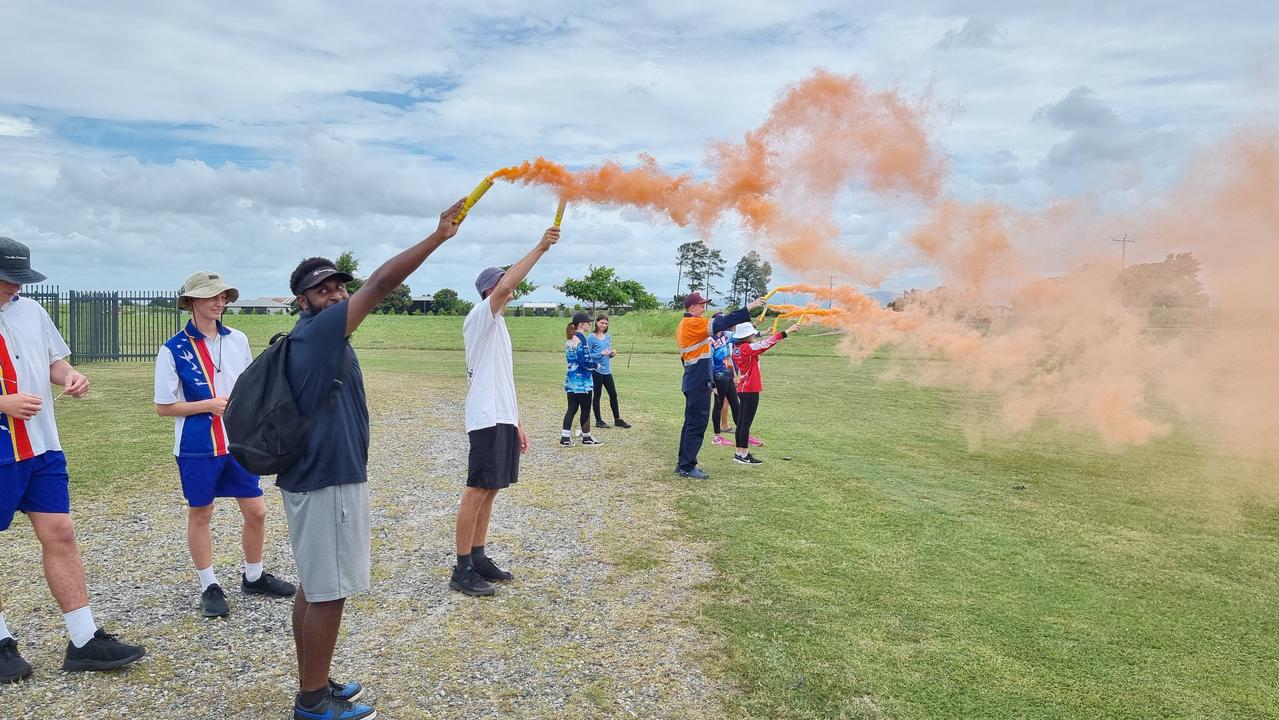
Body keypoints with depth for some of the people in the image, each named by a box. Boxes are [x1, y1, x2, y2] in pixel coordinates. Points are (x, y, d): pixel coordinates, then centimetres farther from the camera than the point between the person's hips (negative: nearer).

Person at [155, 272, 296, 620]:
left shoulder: (238, 340, 3)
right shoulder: (174, 350, -10)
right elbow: (164, 406, -7)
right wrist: (210, 405, -16)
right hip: (197, 447, -4)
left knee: (255, 511, 8)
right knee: (200, 514, 10)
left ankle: (254, 577, 28)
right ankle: (209, 587, 25)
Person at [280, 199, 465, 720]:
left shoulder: (309, 339, 13)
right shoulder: (318, 330, -15)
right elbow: (382, 284, -21)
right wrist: (438, 236, -20)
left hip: (313, 478, 10)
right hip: (328, 482, -10)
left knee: (313, 588, 16)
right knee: (328, 593, -1)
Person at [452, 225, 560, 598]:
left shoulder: (498, 326, 22)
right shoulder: (480, 316, -6)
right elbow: (504, 286, -27)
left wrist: (517, 423, 20)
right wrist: (540, 248, -24)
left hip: (503, 419, 9)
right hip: (487, 420, -9)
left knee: (490, 490, 12)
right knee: (477, 490, -7)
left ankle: (478, 558, 19)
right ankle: (462, 570, -1)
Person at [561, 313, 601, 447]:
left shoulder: (570, 339, 13)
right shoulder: (581, 338, -15)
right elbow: (585, 360, -20)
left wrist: (592, 361, 12)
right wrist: (595, 364, -2)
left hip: (570, 379, 8)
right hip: (582, 380, -8)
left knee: (572, 408, 10)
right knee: (586, 409, 4)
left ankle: (565, 437, 8)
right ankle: (586, 438, 14)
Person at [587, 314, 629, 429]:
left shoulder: (608, 337, 10)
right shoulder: (591, 337, -7)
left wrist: (612, 354, -4)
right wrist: (600, 354, -21)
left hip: (607, 370, 6)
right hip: (596, 371, -6)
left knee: (613, 394, 8)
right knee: (597, 395, 4)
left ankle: (617, 420, 18)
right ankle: (598, 421, 14)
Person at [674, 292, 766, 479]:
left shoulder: (683, 326, 15)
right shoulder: (692, 323, -15)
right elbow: (721, 323, -21)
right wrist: (749, 308, -21)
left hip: (692, 381, 10)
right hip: (699, 382, -10)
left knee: (691, 424, 15)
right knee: (697, 425, -6)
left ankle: (684, 464, 20)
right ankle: (687, 467, -2)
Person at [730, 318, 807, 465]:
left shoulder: (737, 348, 7)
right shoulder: (746, 348, -17)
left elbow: (759, 346, 16)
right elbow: (765, 344, -20)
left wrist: (768, 335, 5)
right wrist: (787, 332, -20)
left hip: (743, 390, 9)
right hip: (751, 391, -9)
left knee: (741, 422, 13)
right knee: (746, 423, -3)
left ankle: (739, 453, 19)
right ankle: (744, 455, 2)